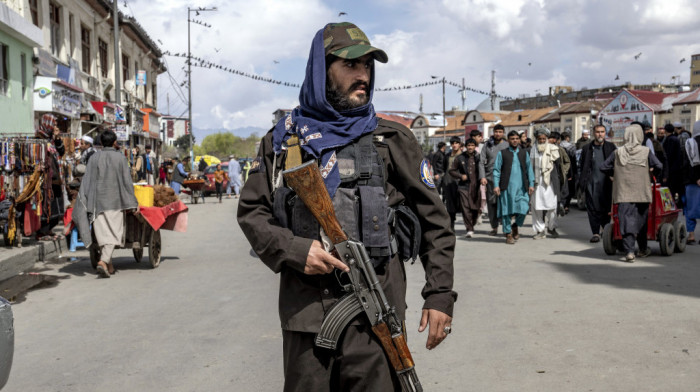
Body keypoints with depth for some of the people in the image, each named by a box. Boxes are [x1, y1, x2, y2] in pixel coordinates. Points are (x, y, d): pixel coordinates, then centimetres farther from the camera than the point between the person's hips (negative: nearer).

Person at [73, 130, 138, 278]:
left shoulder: (94, 159, 4)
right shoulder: (120, 158, -3)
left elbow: (86, 181, 3)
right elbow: (126, 181, -3)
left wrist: (83, 203, 8)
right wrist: (132, 202, 2)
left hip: (98, 201, 3)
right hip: (115, 201, -3)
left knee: (103, 233, 9)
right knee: (113, 233, -1)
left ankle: (109, 265, 13)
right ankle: (103, 261, -20)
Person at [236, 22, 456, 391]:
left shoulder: (393, 140, 6)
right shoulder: (282, 139, 9)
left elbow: (433, 219, 7)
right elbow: (251, 210, 10)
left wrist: (440, 293, 0)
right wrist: (292, 249, -9)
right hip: (304, 311, 1)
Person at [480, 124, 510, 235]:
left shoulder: (507, 146, 6)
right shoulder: (487, 145, 9)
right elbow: (481, 162, 5)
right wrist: (482, 177, -6)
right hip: (490, 177, 2)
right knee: (491, 203, 5)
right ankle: (494, 226, 13)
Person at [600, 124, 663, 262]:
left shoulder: (618, 153, -1)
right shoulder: (645, 152, -4)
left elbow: (604, 167, 2)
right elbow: (659, 167, -4)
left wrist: (615, 174, 19)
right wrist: (649, 170, 16)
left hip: (623, 193, 0)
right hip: (642, 193, 1)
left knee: (626, 220, -3)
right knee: (641, 220, 15)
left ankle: (629, 251, -14)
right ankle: (643, 249, 30)